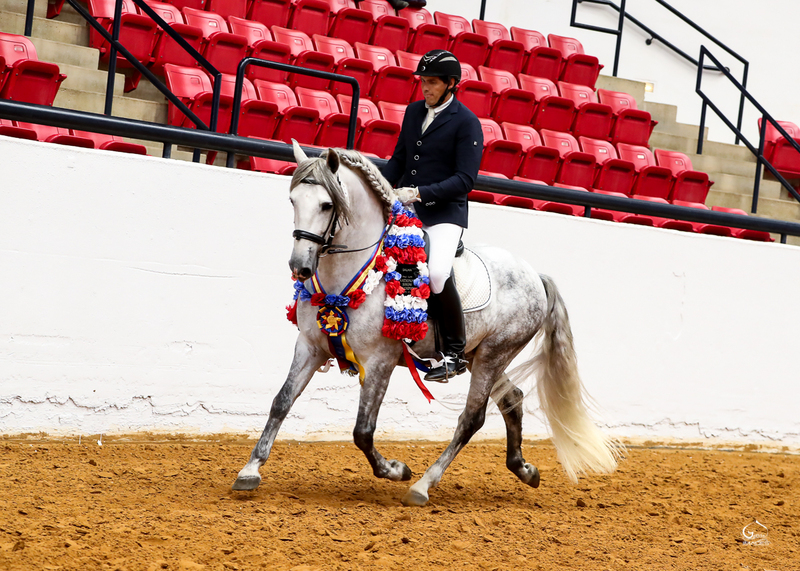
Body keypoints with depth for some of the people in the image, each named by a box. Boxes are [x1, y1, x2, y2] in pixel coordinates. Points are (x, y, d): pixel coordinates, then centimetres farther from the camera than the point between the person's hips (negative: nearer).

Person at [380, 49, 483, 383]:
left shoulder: (467, 123, -7)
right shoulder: (414, 112, 13)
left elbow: (465, 179, -14)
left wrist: (420, 192, -23)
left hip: (445, 214, -7)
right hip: (405, 210, 7)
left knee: (437, 272, -29)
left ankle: (455, 352, -12)